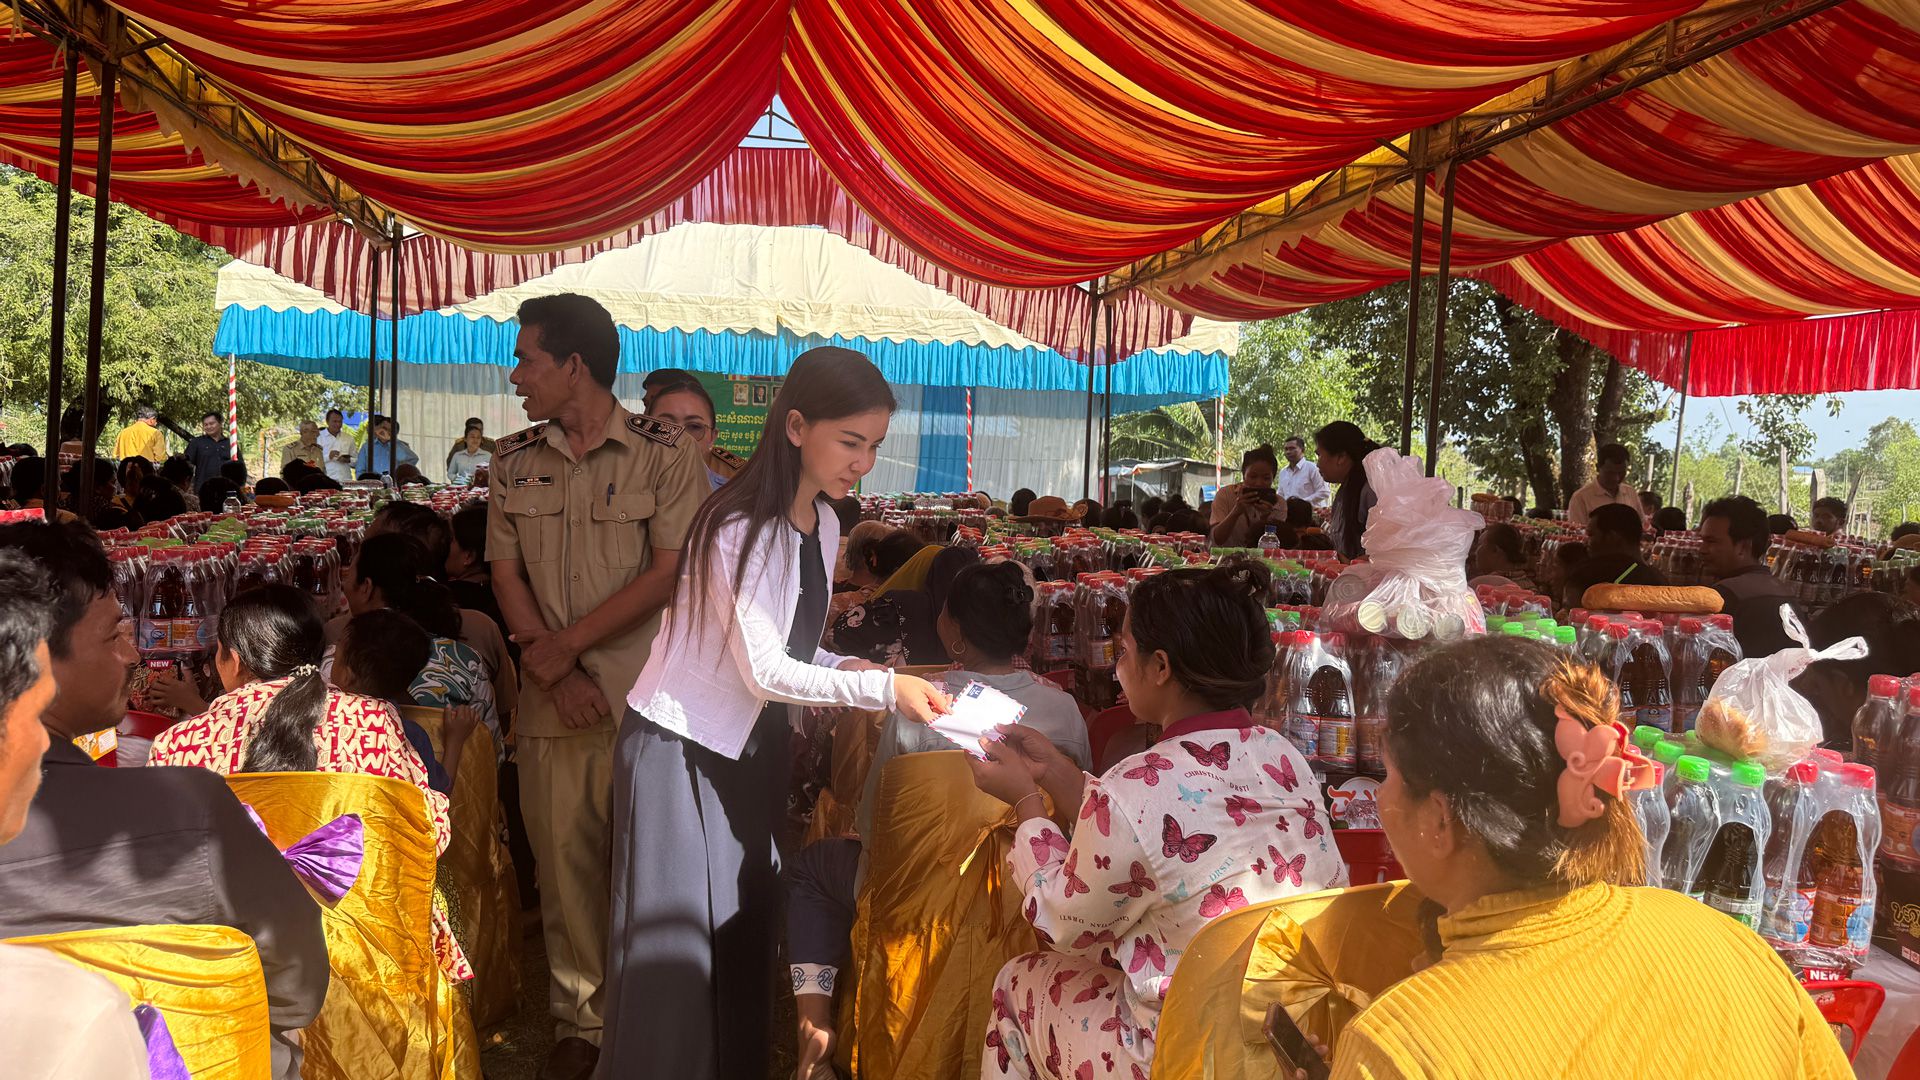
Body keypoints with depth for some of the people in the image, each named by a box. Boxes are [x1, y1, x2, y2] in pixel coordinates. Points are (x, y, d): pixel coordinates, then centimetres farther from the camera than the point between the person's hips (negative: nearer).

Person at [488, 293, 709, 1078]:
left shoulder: (665, 453, -4)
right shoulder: (513, 460, 10)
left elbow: (669, 573, -10)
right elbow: (506, 573, 6)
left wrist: (565, 646, -11)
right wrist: (553, 671, -8)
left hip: (646, 696, -4)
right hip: (551, 695, 4)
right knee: (563, 861, 8)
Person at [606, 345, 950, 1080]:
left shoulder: (823, 525, 2)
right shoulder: (740, 529, -22)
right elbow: (764, 670, -23)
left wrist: (850, 669, -11)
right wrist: (884, 688, -24)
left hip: (752, 747, 8)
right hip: (680, 746, -7)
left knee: (745, 933, 11)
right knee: (674, 945, -1)